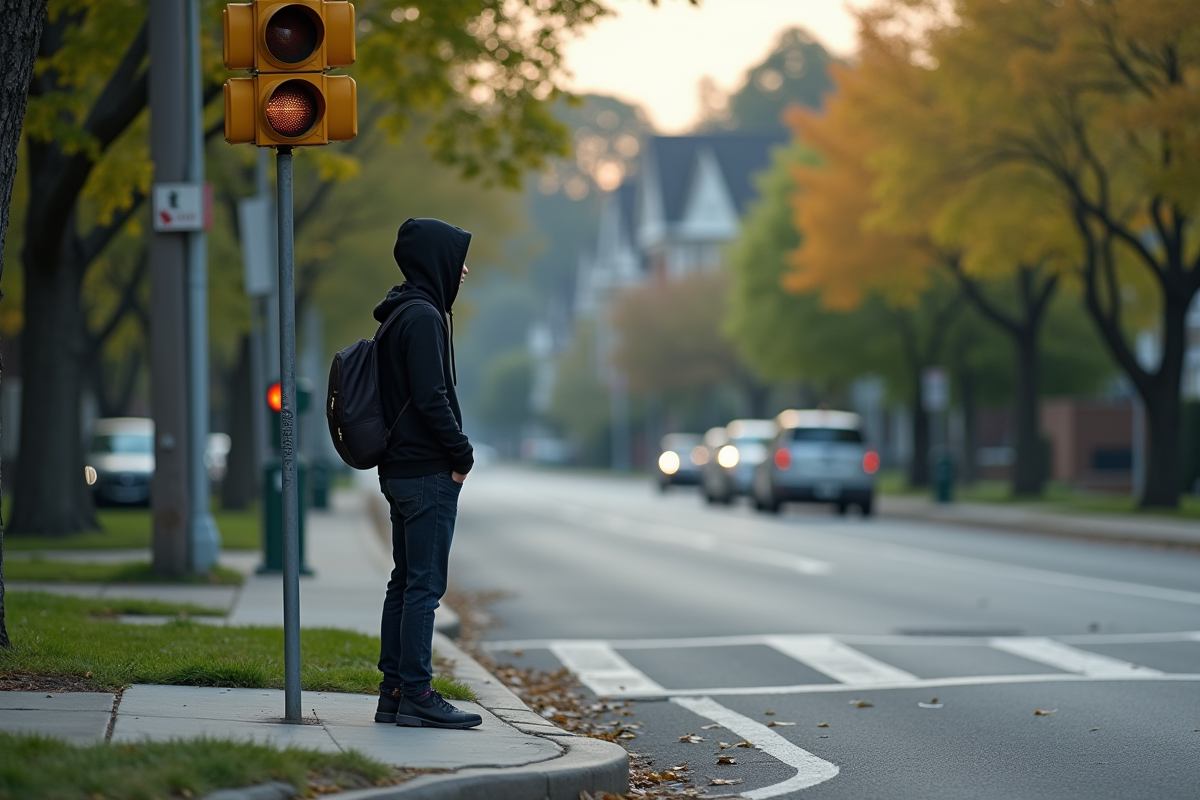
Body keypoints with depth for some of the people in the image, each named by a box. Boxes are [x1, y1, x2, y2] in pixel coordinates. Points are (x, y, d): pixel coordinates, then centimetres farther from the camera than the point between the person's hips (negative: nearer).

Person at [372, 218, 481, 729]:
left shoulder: (400, 316, 17)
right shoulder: (423, 317, -14)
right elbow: (431, 397, -20)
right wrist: (462, 454, -11)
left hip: (400, 470, 10)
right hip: (428, 473, -10)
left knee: (405, 582, 11)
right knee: (424, 585, -8)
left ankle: (393, 693, 14)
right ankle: (415, 695, -7)